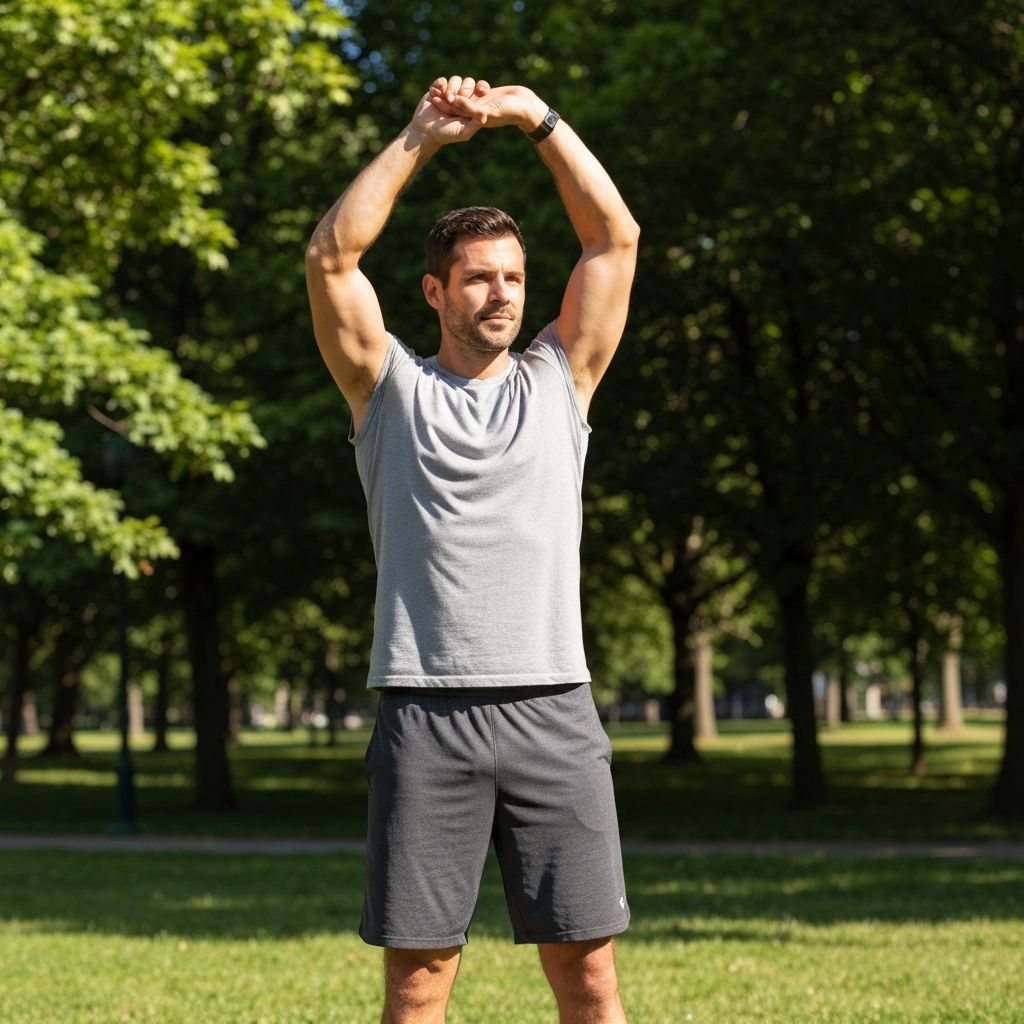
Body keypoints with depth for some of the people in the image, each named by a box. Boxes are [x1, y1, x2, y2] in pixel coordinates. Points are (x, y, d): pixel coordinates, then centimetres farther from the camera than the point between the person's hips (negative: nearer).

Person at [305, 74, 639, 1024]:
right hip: (425, 713, -1)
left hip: (552, 707, 2)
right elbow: (331, 254, -1)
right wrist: (419, 136, 0)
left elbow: (616, 237, 9)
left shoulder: (558, 378, 14)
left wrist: (536, 117, 5)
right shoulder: (392, 388, 10)